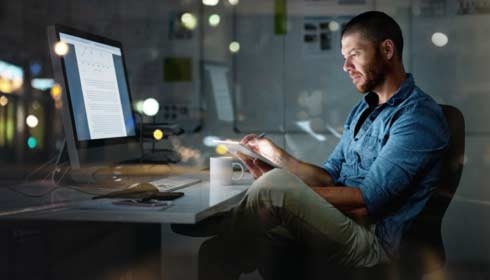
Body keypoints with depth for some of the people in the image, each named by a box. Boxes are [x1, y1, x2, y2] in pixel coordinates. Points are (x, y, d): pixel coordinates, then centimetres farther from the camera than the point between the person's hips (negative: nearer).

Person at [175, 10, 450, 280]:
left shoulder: (418, 116, -11)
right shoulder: (364, 109, 20)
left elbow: (366, 202, -18)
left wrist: (286, 192, -16)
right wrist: (275, 154, 0)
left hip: (372, 245, -8)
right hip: (338, 224, 9)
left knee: (275, 186, -28)